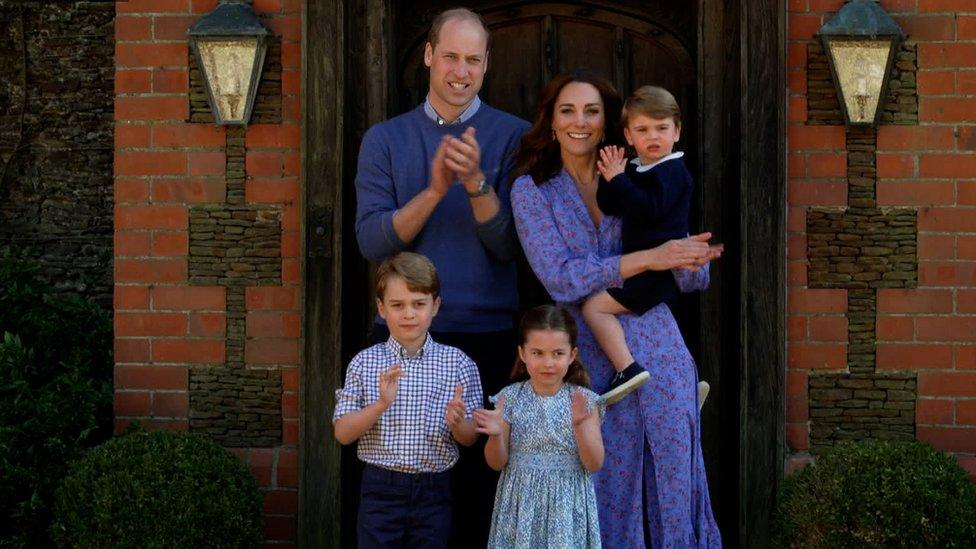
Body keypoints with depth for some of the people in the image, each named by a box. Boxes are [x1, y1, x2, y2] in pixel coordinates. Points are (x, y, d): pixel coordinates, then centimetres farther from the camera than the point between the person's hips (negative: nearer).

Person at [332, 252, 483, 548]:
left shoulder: (457, 363, 0)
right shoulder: (365, 363, 0)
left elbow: (471, 439, 3)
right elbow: (343, 433, -3)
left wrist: (457, 423, -20)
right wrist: (381, 404, -18)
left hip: (434, 491, 1)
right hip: (381, 490, -1)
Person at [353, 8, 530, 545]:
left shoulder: (514, 137, 3)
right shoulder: (385, 139, 8)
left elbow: (510, 247, -4)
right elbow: (372, 242, -4)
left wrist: (477, 183, -20)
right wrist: (435, 190, -17)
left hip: (489, 336, -1)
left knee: (481, 476, 0)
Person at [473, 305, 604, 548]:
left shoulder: (584, 400, -4)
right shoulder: (510, 398, -2)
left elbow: (595, 464, -7)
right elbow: (497, 463, 1)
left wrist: (580, 425, -22)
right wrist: (496, 435, -18)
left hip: (567, 506, -1)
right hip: (522, 503, 1)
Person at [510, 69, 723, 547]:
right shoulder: (531, 190, 3)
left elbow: (693, 280, 7)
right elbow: (559, 278, -11)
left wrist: (691, 259, -17)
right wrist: (650, 258, -18)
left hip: (658, 351, 2)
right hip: (591, 359, -2)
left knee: (672, 486, 2)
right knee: (607, 490, 2)